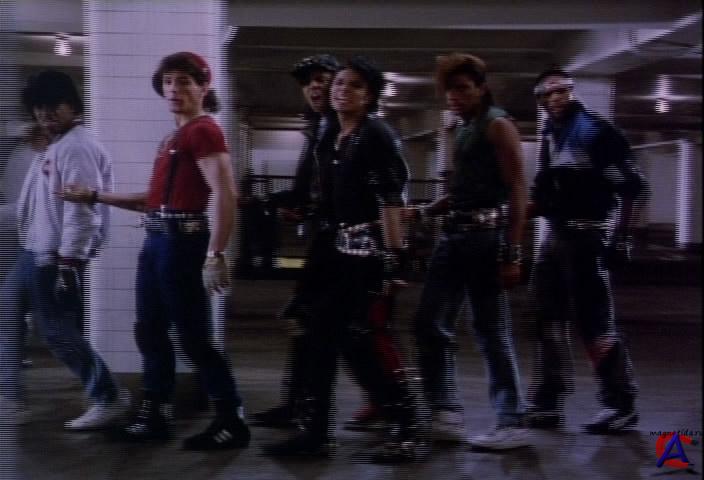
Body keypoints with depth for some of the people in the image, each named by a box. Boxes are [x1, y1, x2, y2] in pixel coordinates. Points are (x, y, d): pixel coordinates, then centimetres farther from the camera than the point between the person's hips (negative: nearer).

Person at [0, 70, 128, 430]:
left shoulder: (77, 148, -17)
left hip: (55, 256, -11)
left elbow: (81, 211, -23)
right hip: (34, 252, 11)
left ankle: (109, 399, 1)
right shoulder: (54, 147, 16)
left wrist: (68, 264, -26)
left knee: (56, 329, -7)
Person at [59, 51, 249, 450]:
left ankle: (233, 422, 3)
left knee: (193, 337, -5)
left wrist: (215, 256, -26)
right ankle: (155, 417, 23)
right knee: (150, 332, 13)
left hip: (183, 241, -10)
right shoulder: (177, 135, 18)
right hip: (157, 241, 10)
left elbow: (225, 196, -21)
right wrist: (94, 197, 21)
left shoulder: (203, 131, -11)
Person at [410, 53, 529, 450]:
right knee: (430, 324, 7)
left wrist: (512, 252, -21)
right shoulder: (465, 130, 19)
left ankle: (513, 424, 3)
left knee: (491, 331, -5)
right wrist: (422, 212, 9)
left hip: (486, 236, -9)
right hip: (455, 235, 9)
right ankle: (447, 415, 13)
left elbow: (517, 190, -14)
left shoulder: (498, 125, -7)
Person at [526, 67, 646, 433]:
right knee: (548, 321, 10)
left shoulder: (595, 131, -10)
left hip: (586, 237, -8)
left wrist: (620, 238, -16)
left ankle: (621, 404, 3)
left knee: (593, 321, -7)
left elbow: (631, 186, -13)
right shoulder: (550, 137, 14)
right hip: (554, 236, 8)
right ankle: (546, 404, 17)